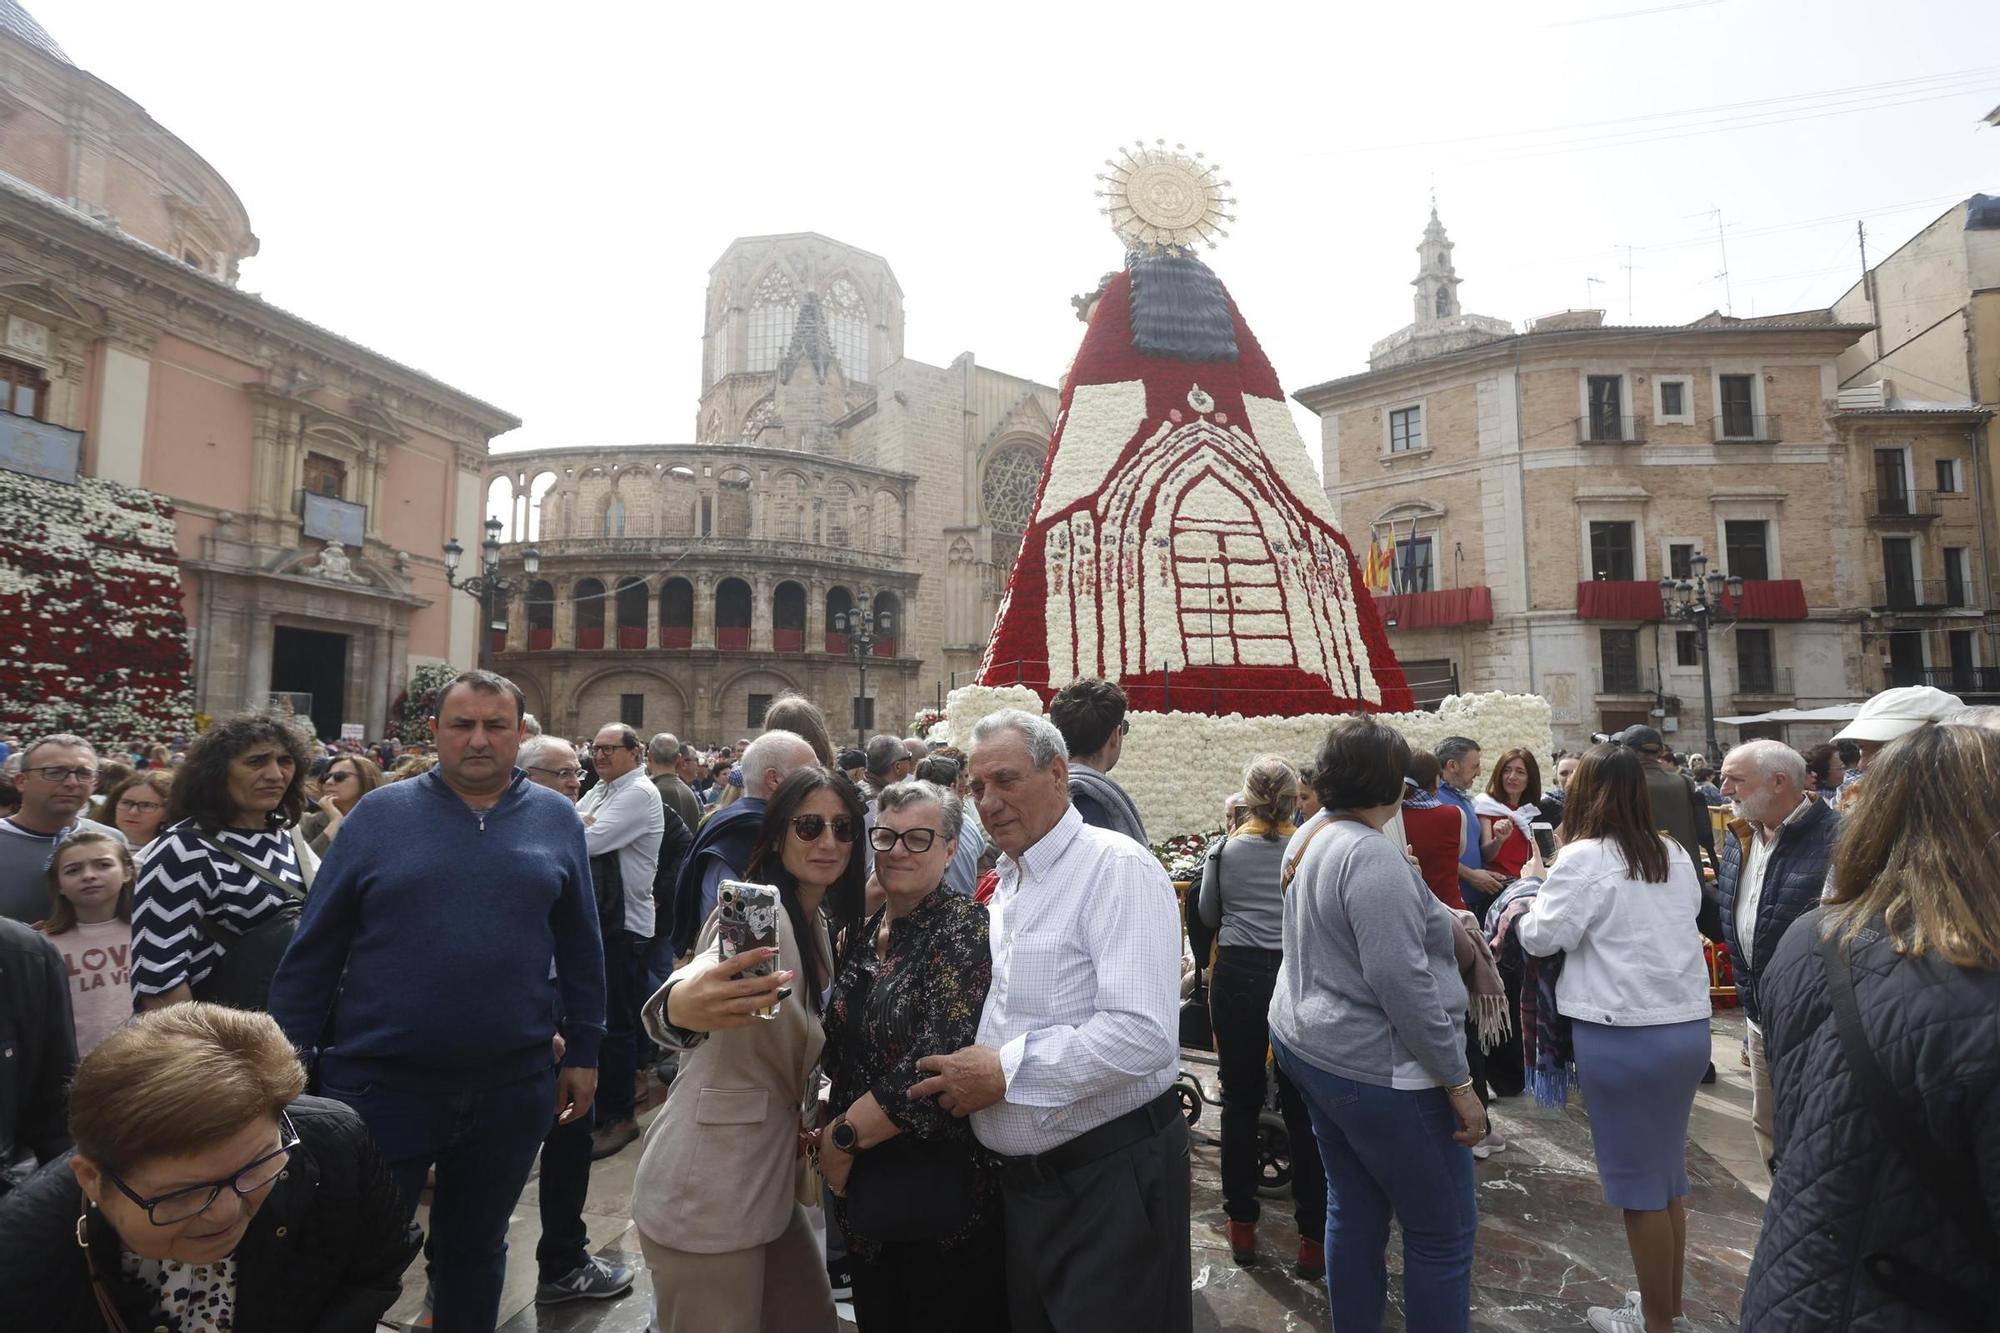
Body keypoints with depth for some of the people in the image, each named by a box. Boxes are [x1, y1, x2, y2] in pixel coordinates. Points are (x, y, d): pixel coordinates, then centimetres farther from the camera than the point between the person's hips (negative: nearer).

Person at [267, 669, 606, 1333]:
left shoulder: (557, 821, -1)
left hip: (513, 1086, 2)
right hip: (382, 1082, -1)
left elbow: (581, 949, 4)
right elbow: (315, 948, -1)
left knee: (476, 1249, 21)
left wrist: (583, 1051, 4)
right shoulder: (379, 814, -4)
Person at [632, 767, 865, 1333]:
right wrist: (683, 1004, -64)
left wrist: (813, 1110, 4)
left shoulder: (822, 924, 6)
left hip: (768, 1173, 9)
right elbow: (710, 971, -43)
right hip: (708, 1187, -9)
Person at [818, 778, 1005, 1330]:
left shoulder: (964, 928, -16)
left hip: (941, 1182, -6)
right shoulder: (865, 935, 6)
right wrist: (828, 1118, -1)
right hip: (865, 1186, 7)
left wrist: (844, 1136, -14)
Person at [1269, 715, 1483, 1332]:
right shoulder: (1372, 855, -23)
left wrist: (1437, 923, 26)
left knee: (1353, 1213, 19)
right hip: (1377, 1069, -9)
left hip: (1311, 1047, 9)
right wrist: (1458, 1081, -17)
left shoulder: (1308, 838, 6)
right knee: (1444, 1232, 7)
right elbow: (1402, 984, -25)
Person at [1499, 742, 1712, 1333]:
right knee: (1667, 1170, 20)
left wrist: (1526, 909, 7)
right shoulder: (1675, 854, 8)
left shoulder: (1585, 857, -14)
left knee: (1637, 1179, 7)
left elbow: (1545, 937, -12)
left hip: (1624, 1033, -7)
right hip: (1688, 1025, 8)